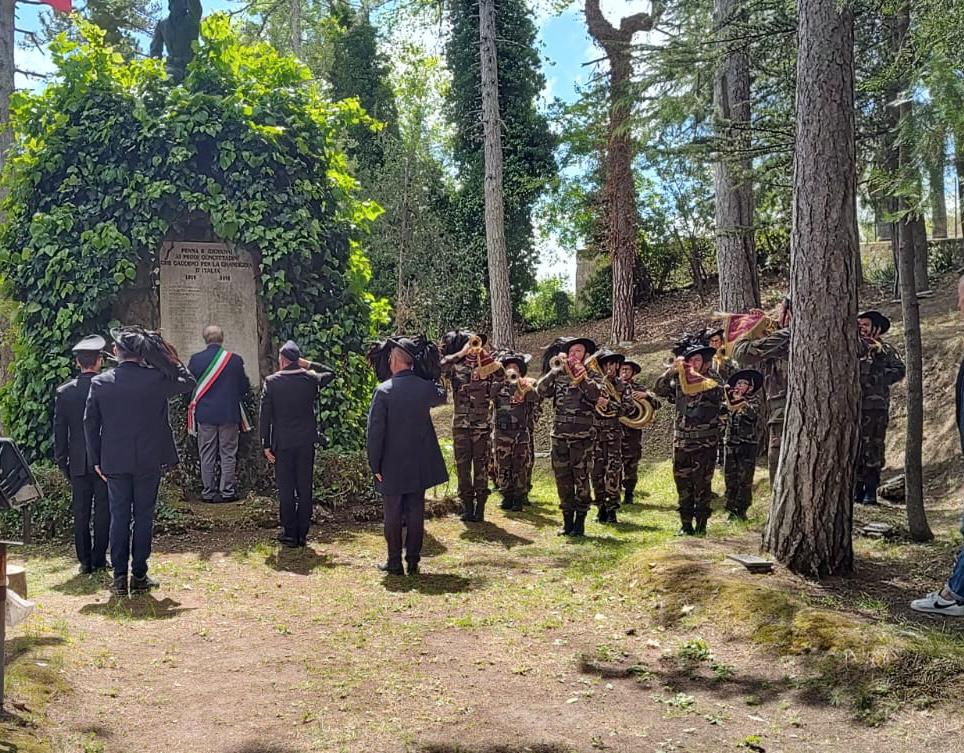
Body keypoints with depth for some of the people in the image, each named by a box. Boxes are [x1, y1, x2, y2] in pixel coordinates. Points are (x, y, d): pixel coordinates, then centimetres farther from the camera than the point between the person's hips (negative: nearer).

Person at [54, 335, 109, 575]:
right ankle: (99, 559, 8)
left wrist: (62, 462, 11)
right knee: (103, 511, 6)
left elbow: (59, 431, 3)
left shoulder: (64, 392, -1)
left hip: (78, 463, 2)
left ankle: (85, 561, 10)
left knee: (81, 513, 8)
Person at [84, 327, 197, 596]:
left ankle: (119, 577, 9)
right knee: (143, 516, 7)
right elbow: (189, 382, 6)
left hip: (114, 462, 2)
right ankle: (139, 576, 10)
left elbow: (90, 423, 1)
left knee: (119, 517, 9)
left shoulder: (100, 382, -3)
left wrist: (96, 460, 9)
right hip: (149, 460, -1)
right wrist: (172, 358, 8)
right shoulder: (156, 378, -10)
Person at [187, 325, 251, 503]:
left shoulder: (195, 360, -6)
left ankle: (208, 492, 13)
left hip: (205, 414, 1)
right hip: (229, 414, -1)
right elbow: (245, 386, 1)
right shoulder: (235, 359, -8)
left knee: (207, 456, 9)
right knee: (228, 454, 7)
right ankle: (227, 492, 8)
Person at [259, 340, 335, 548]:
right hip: (306, 442, 2)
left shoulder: (271, 382, -6)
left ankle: (290, 535, 8)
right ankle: (302, 534, 12)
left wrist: (266, 445, 0)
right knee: (305, 488, 8)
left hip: (282, 443, -2)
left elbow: (265, 416, -6)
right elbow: (330, 373, 21)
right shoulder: (311, 379, -1)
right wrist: (307, 364, 10)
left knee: (286, 490, 5)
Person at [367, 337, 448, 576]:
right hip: (420, 464, 3)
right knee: (416, 512, 10)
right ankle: (413, 562, 14)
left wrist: (375, 465, -7)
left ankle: (394, 563, 12)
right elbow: (441, 396, 23)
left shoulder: (384, 390, -14)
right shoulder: (426, 387, -4)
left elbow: (375, 430, -13)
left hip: (392, 466, -3)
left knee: (393, 514, 7)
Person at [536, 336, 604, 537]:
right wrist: (556, 370, -13)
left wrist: (582, 376, -20)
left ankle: (580, 522, 7)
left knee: (581, 479, -2)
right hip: (559, 435, 3)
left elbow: (596, 395, -17)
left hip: (582, 436, -3)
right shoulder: (558, 376, 10)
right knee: (562, 479, 7)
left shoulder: (591, 377, 3)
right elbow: (541, 391, -6)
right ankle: (567, 520, 17)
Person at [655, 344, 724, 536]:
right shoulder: (679, 381, 9)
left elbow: (718, 394, -19)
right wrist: (672, 369, -10)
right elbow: (660, 389, -1)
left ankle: (701, 525, 8)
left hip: (705, 442, -3)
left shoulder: (712, 379, -1)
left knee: (702, 484, 0)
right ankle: (686, 524, 14)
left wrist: (698, 376, -23)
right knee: (683, 484, 6)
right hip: (681, 440, 3)